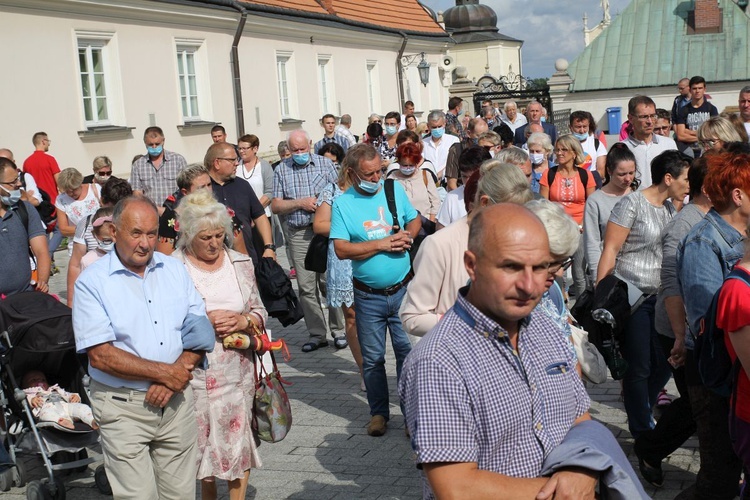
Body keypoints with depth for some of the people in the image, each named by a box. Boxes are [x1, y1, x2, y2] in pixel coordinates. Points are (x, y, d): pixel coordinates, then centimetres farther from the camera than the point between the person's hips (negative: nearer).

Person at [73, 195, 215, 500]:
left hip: (177, 403, 4)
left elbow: (200, 332, 6)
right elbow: (100, 355, -15)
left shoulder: (174, 269, 9)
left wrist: (176, 375, -10)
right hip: (123, 408, -4)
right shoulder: (92, 282, -7)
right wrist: (164, 372, -14)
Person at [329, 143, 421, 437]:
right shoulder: (343, 203, -5)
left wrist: (408, 235, -8)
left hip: (403, 290, 1)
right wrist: (382, 244, -17)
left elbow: (415, 220, 15)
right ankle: (379, 412, 24)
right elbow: (341, 249, -13)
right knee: (372, 358, 9)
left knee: (408, 351, 5)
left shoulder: (395, 189, 4)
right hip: (368, 296, -1)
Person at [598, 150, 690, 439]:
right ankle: (642, 432, 16)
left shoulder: (670, 208, 12)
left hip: (658, 297, 8)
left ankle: (642, 413, 34)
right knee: (638, 369, 1)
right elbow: (610, 251, -13)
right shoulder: (632, 204, -11)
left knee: (665, 363, 10)